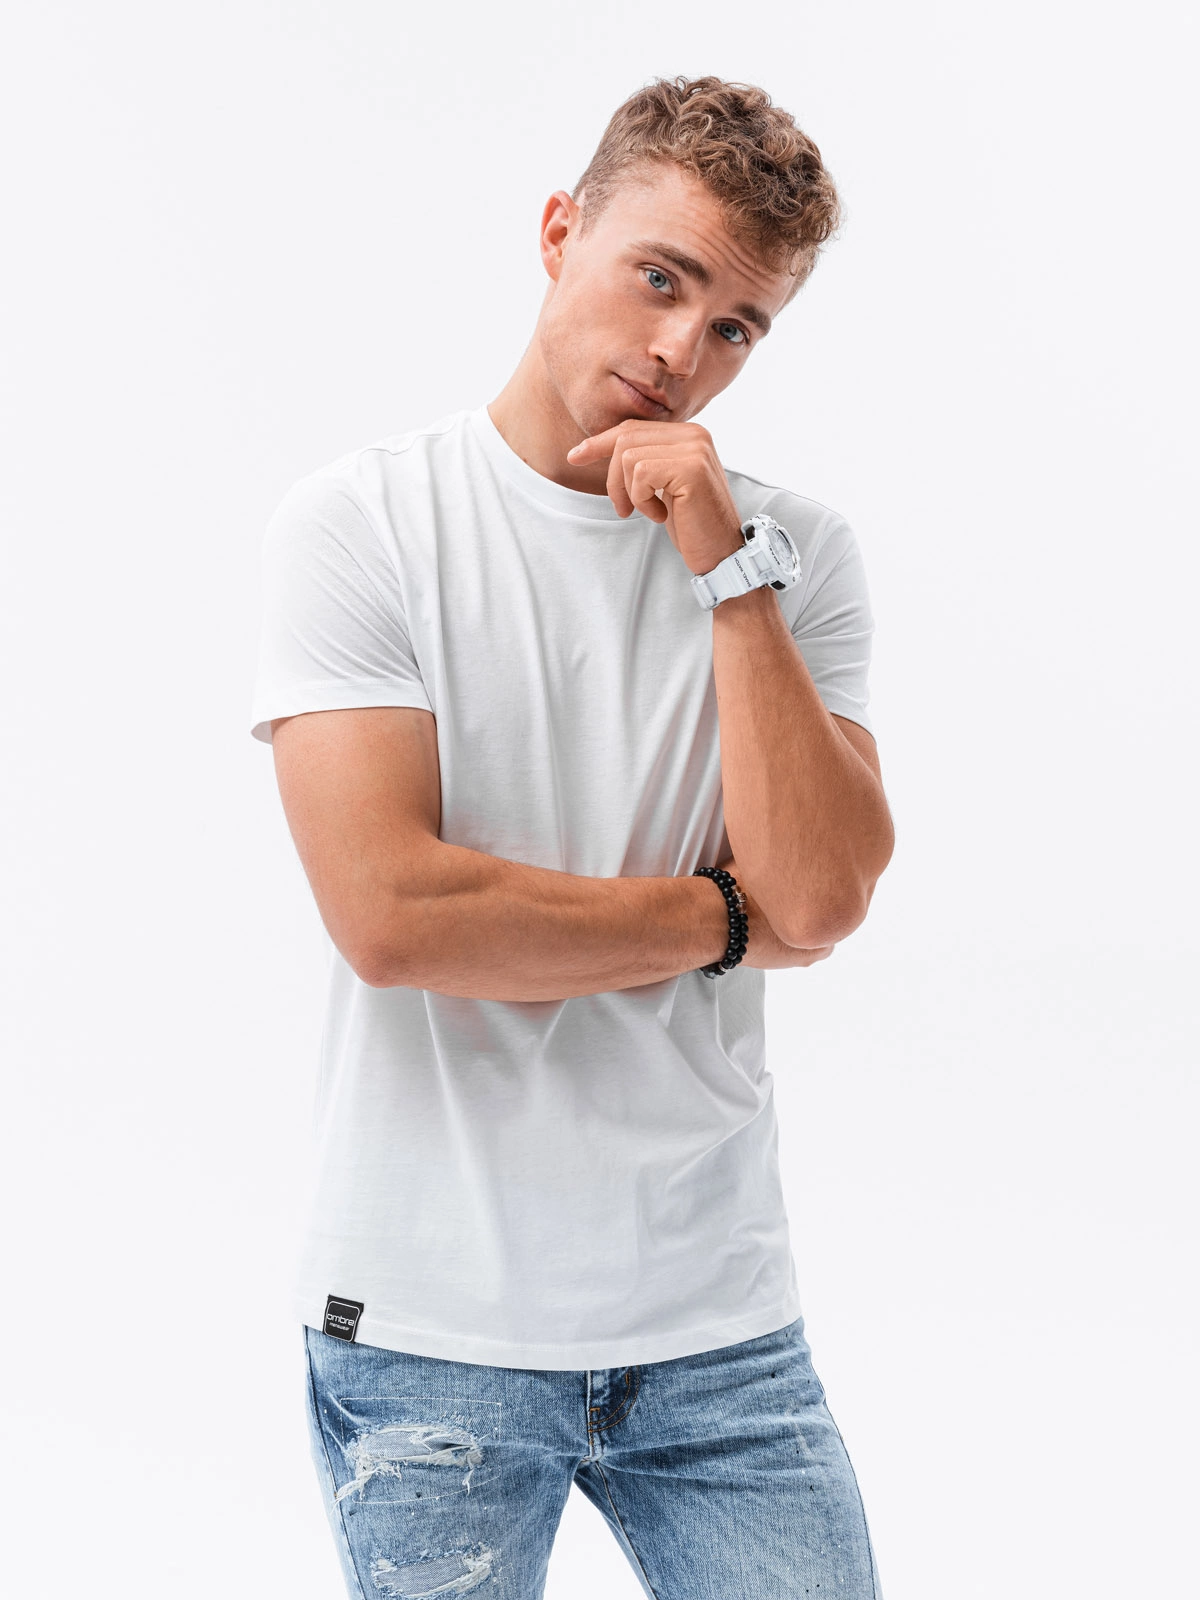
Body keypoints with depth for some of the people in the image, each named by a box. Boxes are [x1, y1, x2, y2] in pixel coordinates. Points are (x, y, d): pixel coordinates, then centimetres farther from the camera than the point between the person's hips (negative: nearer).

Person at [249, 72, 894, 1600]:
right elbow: (389, 913, -19)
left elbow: (822, 896, -10)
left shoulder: (795, 553, 3)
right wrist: (726, 918, -8)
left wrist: (731, 568, -13)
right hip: (430, 1322, -2)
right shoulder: (357, 522, -7)